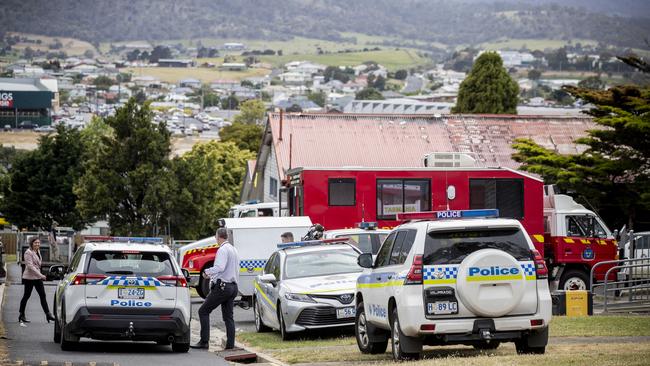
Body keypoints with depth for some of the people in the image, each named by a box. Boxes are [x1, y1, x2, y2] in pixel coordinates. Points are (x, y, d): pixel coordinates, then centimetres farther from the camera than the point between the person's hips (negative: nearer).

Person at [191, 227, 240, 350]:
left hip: (222, 286, -9)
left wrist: (207, 272, -10)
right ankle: (230, 345, 4)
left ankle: (204, 341, -8)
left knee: (203, 311, -3)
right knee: (228, 317, 9)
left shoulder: (223, 250, -12)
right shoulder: (234, 250, 18)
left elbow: (220, 267, -26)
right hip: (233, 287, 9)